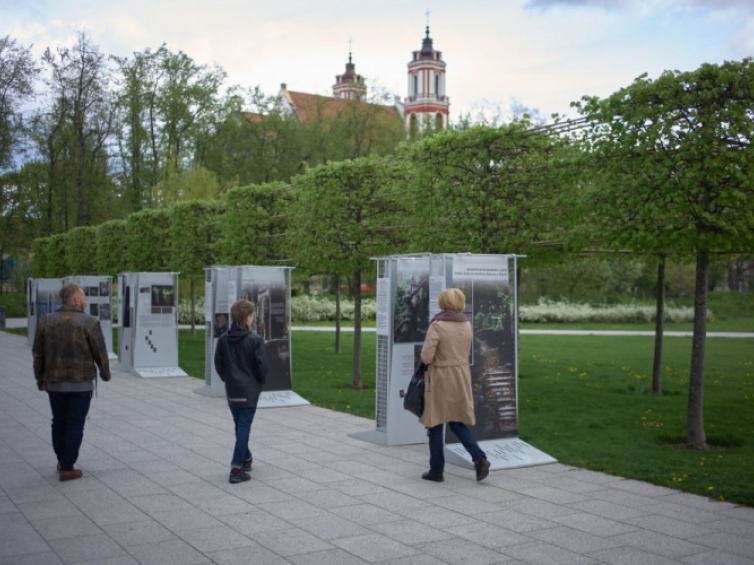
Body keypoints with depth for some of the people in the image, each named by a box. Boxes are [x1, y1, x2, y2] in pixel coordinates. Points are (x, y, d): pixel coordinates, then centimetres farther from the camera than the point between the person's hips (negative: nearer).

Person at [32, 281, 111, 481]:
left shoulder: (46, 322, 0)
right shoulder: (89, 323, -12)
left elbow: (38, 355, 3)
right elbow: (100, 353, -8)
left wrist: (40, 379, 15)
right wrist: (105, 373, 9)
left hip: (54, 383, 4)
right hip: (81, 383, -4)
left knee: (59, 422, 19)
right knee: (75, 425, 5)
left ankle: (62, 462, 30)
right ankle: (67, 469, 7)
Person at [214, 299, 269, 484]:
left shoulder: (223, 339, -1)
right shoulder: (255, 340, -14)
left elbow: (218, 364, 5)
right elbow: (263, 366, -13)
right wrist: (260, 382, 5)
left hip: (232, 391, 5)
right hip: (250, 390, -5)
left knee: (239, 425, 19)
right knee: (244, 427, -3)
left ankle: (246, 459, 34)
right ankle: (237, 469, -7)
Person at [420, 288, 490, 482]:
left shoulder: (437, 325, -16)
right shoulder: (467, 325, 4)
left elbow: (426, 357, -17)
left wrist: (426, 354, 3)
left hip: (440, 378, -6)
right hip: (461, 377, 6)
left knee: (436, 425, 7)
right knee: (457, 422, 16)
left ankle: (436, 470, 15)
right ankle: (479, 458, -1)